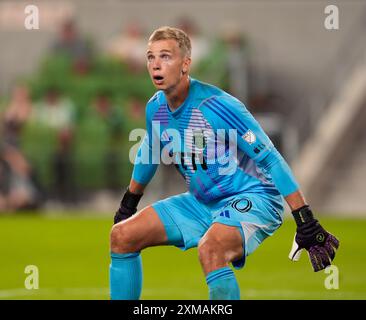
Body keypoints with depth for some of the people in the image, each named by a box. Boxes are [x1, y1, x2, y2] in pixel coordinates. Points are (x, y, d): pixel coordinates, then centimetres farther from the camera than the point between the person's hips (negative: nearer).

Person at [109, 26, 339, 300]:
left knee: (210, 249, -38)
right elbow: (150, 153, 22)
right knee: (122, 236, 0)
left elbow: (271, 159, -22)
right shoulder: (155, 108, -1)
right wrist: (129, 204, 33)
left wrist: (307, 224, -25)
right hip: (201, 203, 8)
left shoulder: (216, 105, -24)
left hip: (251, 199, -8)